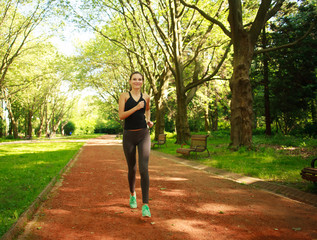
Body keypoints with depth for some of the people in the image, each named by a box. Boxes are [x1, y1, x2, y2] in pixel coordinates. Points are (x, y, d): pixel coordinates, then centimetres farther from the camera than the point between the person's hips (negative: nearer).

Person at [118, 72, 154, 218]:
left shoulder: (146, 97, 9)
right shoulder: (124, 96, 1)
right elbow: (121, 116, -9)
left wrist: (149, 120, 10)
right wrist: (136, 108, -20)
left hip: (143, 135, 0)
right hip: (129, 136, 0)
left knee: (144, 169, -15)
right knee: (132, 169, 12)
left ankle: (145, 205, -13)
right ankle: (132, 194, 41)